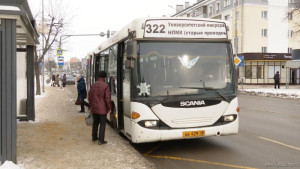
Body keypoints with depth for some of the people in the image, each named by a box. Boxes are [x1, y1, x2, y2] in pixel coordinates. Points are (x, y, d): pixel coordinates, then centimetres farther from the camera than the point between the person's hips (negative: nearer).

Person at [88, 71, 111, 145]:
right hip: (102, 109, -6)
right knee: (102, 124, 3)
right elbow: (107, 98, -14)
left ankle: (94, 137, 31)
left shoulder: (93, 85, 4)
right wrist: (109, 107, -2)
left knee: (95, 122, 20)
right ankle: (101, 140, 5)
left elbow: (90, 96, 12)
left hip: (94, 108, 6)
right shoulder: (105, 86, -15)